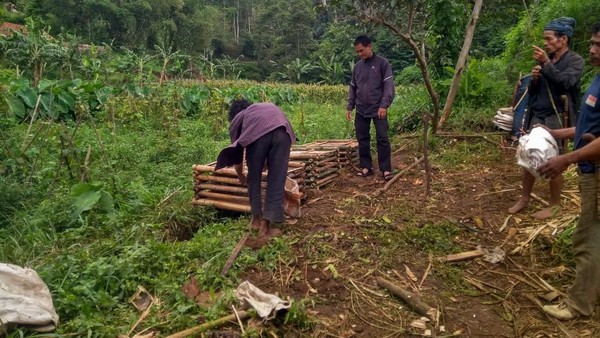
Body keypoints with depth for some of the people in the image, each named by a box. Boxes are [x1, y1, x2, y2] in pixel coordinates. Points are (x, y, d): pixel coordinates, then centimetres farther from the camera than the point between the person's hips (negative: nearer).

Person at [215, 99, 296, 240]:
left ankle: (256, 219, 30)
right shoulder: (269, 107, 45)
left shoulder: (236, 119, 34)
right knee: (276, 180, 9)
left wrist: (241, 176, 55)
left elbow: (237, 153, 38)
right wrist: (264, 163, 67)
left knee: (254, 177, 19)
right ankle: (265, 227, 11)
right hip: (282, 131, 2)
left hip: (257, 133, -2)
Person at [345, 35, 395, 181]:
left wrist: (384, 105, -19)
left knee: (382, 139, -4)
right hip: (361, 111, 5)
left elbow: (388, 86, -9)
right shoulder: (357, 66, 12)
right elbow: (352, 88, 16)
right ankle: (366, 167, 17)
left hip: (378, 110, -5)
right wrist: (349, 107, 9)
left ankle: (386, 169, 3)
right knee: (362, 139, 7)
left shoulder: (382, 63, -3)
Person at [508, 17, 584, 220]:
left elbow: (565, 82, -23)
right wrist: (534, 79, -4)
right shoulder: (544, 60, 12)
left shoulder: (575, 60, -4)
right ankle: (524, 198, 22)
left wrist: (546, 63, -24)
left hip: (556, 119, -6)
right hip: (535, 117, 6)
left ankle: (555, 205, 15)